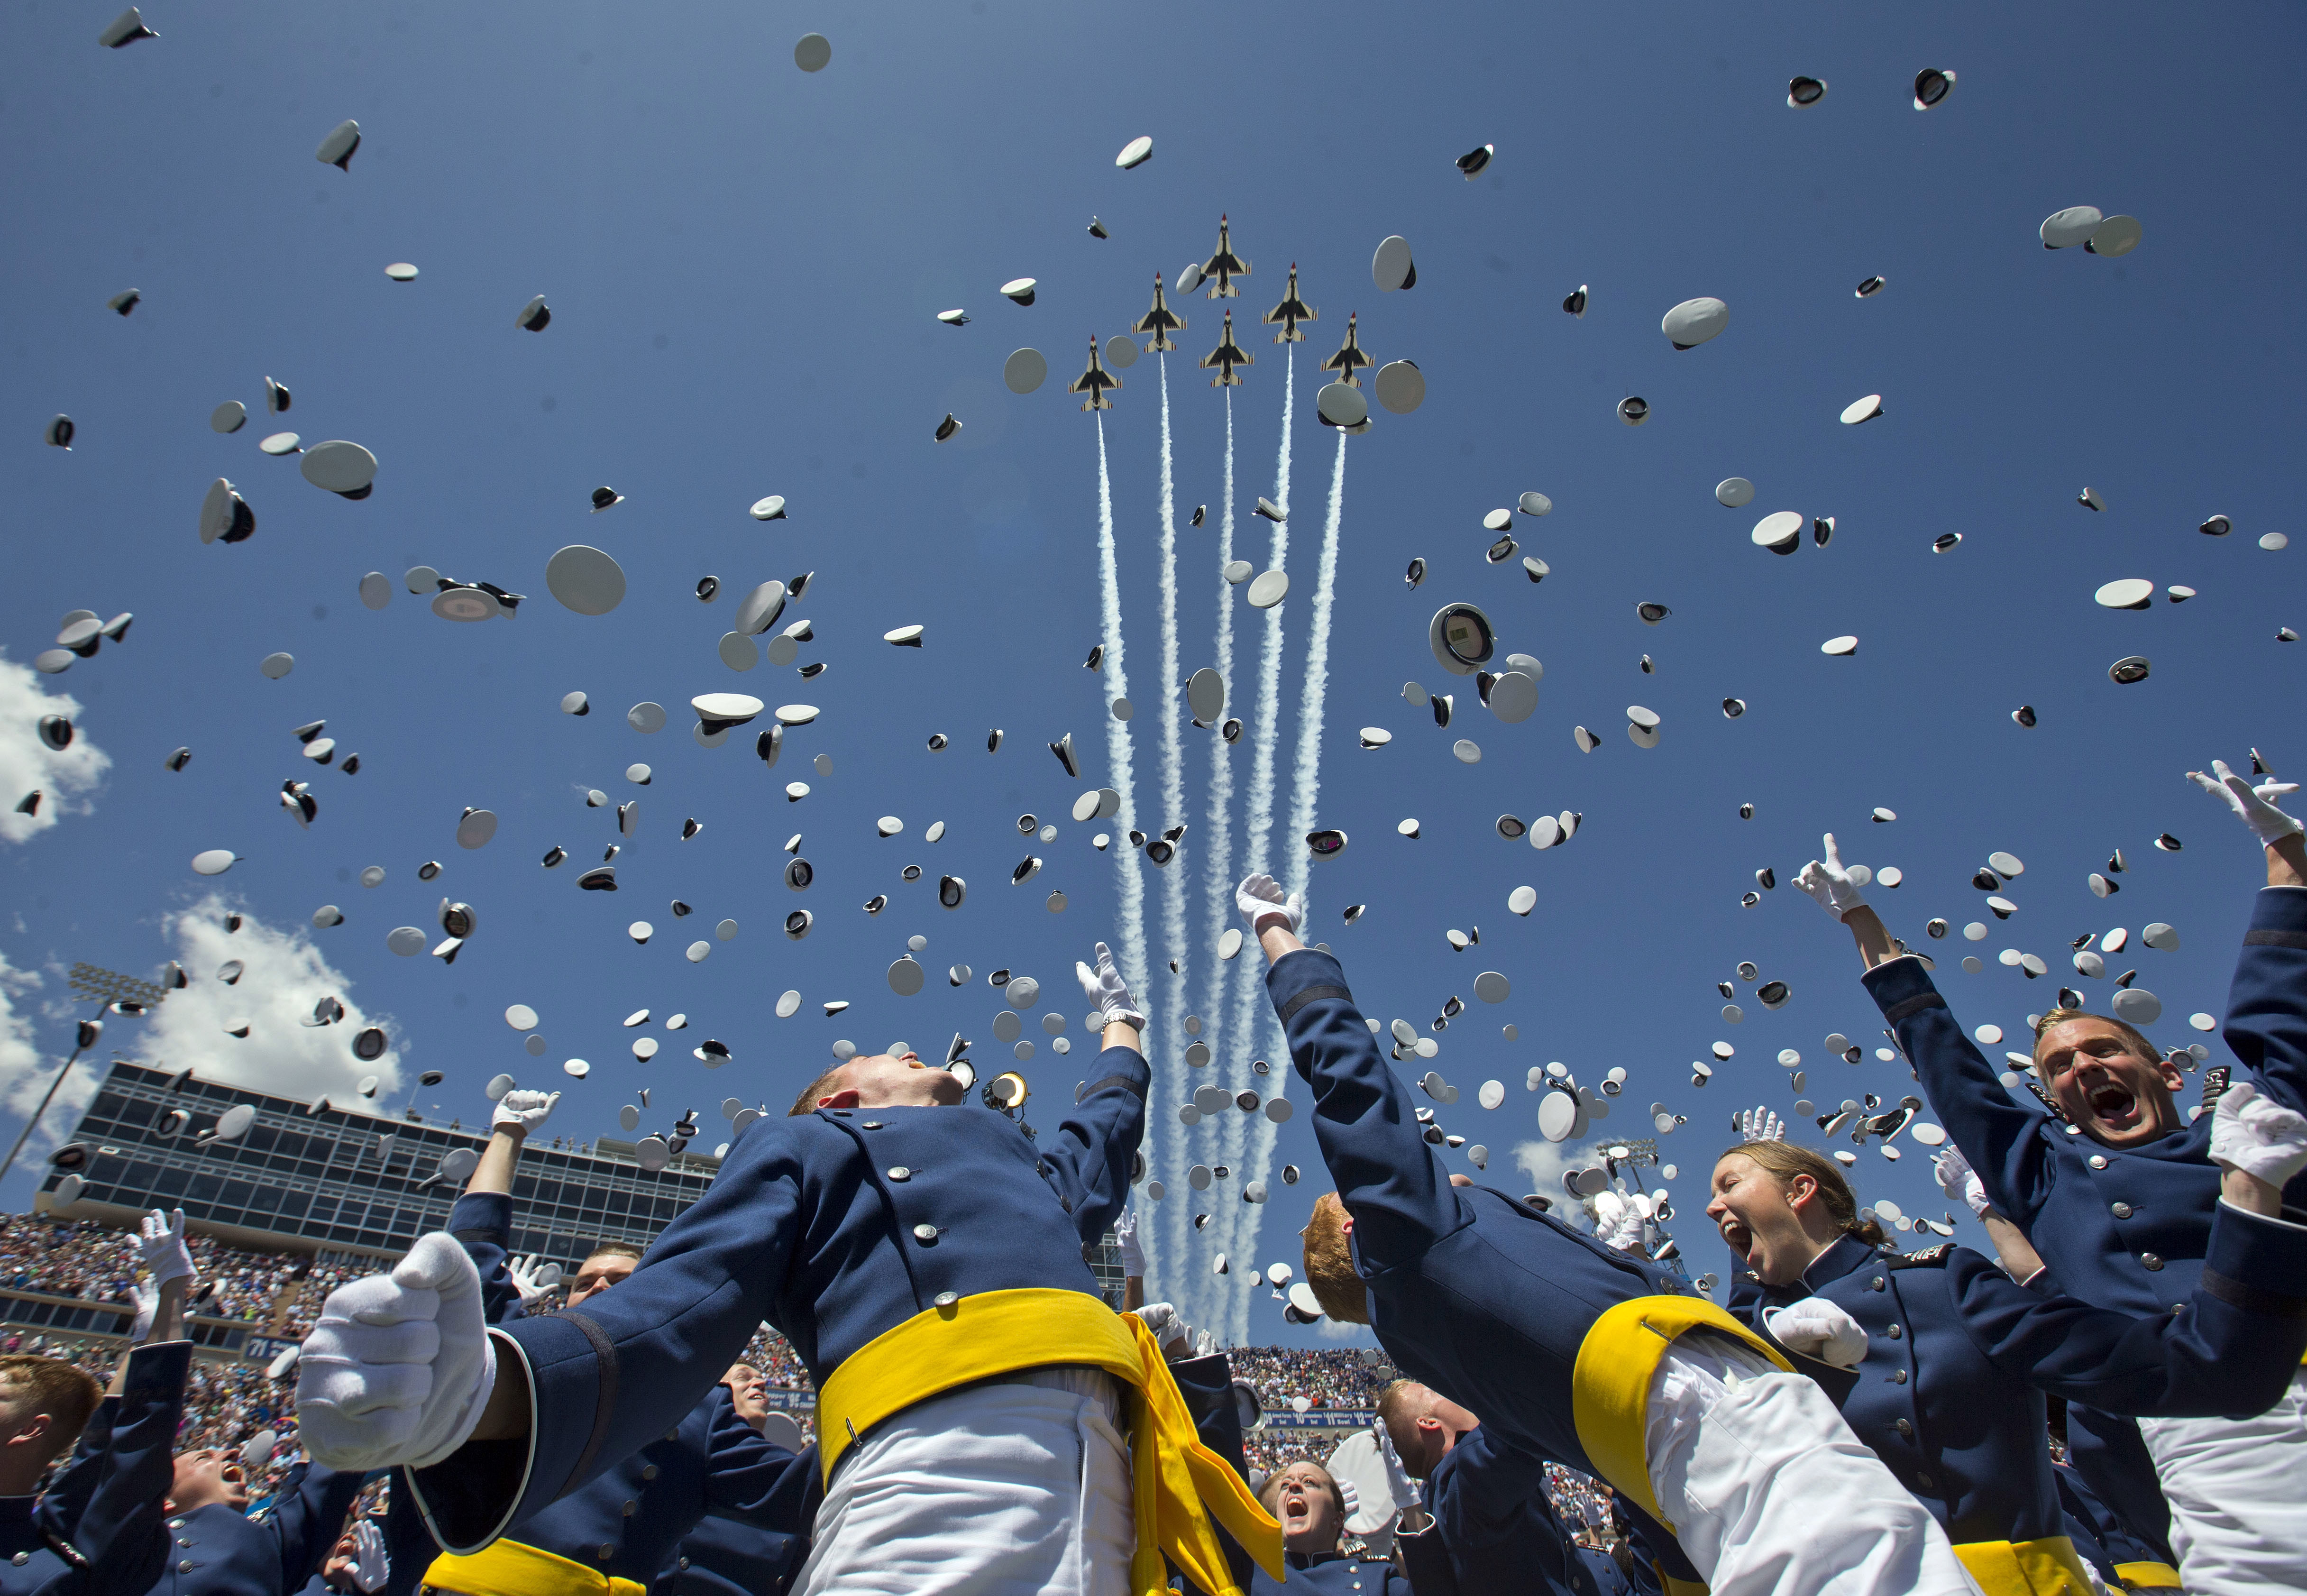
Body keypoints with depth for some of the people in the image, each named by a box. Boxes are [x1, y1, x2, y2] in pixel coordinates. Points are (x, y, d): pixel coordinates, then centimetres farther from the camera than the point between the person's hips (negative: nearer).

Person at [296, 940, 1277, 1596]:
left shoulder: (1018, 1160, 38)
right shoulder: (805, 1144, 20)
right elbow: (679, 1307, 3)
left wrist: (1121, 1031, 75)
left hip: (1100, 1498, 6)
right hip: (944, 1456, -6)